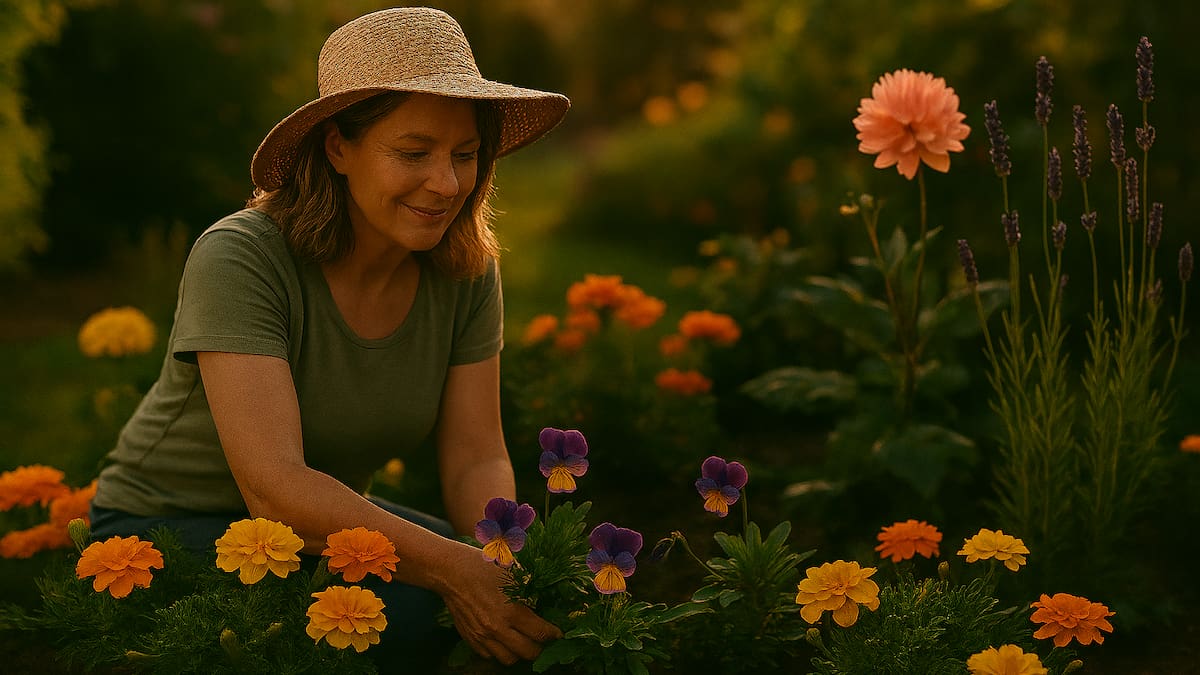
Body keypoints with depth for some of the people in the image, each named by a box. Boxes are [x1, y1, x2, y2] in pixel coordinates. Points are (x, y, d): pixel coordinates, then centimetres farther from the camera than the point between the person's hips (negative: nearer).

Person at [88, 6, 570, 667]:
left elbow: (477, 461, -10)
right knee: (410, 606, -31)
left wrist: (507, 562, -31)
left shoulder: (467, 270, -8)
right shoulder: (239, 258, -27)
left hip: (324, 521, 5)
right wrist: (452, 569, -44)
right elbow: (275, 487, -35)